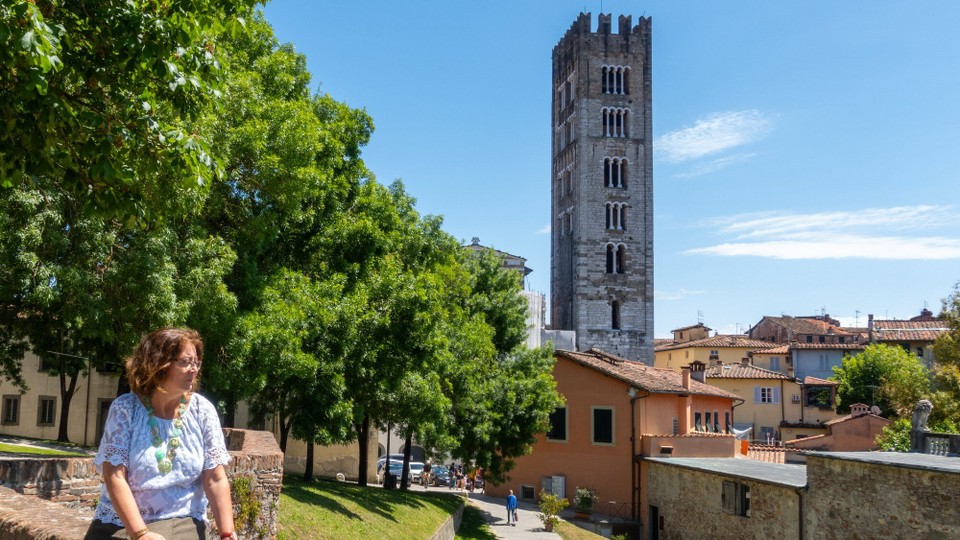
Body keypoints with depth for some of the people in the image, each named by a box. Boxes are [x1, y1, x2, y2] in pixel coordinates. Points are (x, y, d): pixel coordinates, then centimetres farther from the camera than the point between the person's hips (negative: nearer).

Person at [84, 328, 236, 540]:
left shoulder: (202, 410, -4)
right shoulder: (124, 409, -8)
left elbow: (216, 480, -4)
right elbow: (114, 477, -12)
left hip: (182, 523, 1)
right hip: (121, 523, -1)